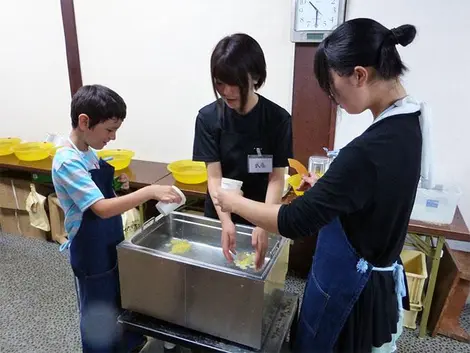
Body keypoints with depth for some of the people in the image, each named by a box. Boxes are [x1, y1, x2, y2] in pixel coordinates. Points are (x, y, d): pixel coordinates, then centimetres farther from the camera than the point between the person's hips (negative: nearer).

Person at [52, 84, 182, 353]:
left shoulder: (90, 153, 1)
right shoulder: (67, 162, -25)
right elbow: (102, 208, -33)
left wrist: (117, 186, -6)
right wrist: (150, 192, -39)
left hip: (112, 244, 9)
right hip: (91, 253, -9)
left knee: (125, 303, 25)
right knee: (99, 315, 13)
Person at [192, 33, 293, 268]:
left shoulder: (278, 119, -14)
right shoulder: (208, 117, -12)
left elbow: (276, 179, -13)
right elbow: (214, 176, -14)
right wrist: (226, 221, -28)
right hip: (218, 216, 1)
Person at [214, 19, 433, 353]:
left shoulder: (369, 149, -33)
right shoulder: (408, 122, -2)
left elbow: (296, 221, -28)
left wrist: (234, 203, -15)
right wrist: (327, 188, 6)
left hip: (348, 281, -8)